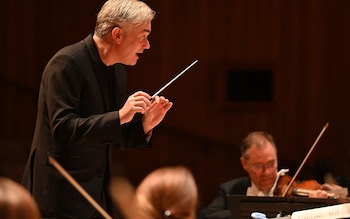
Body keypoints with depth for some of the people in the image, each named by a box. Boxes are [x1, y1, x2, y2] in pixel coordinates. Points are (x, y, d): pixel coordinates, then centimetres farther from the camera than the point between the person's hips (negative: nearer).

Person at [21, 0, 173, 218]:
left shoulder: (117, 71, 10)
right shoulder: (68, 63, -15)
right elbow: (63, 128, -23)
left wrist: (145, 124, -4)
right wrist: (119, 116, -27)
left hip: (97, 192, 8)